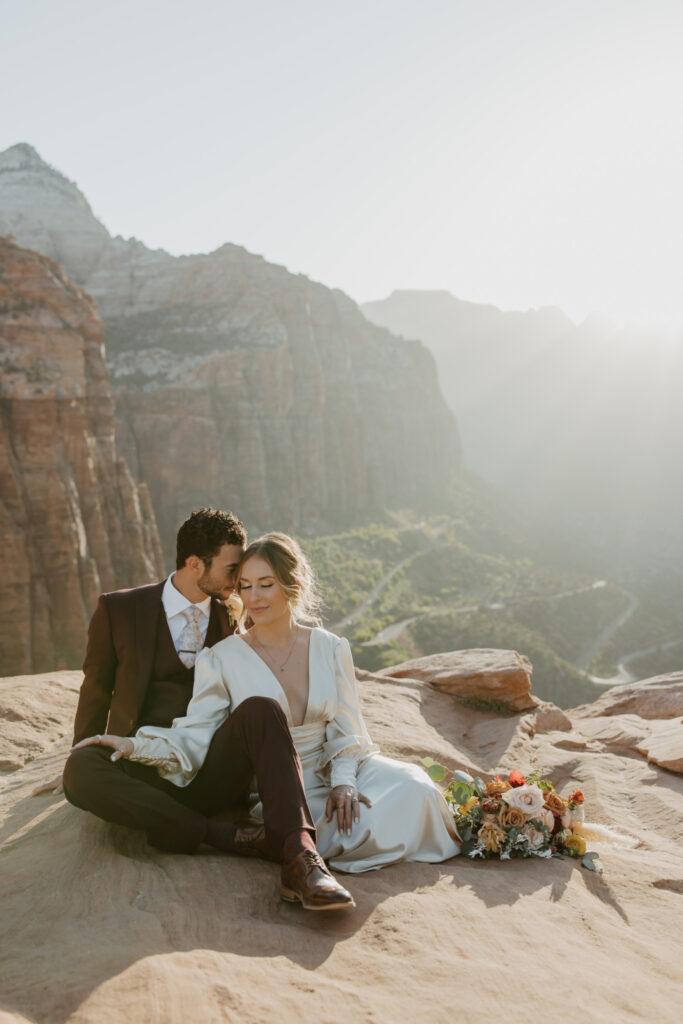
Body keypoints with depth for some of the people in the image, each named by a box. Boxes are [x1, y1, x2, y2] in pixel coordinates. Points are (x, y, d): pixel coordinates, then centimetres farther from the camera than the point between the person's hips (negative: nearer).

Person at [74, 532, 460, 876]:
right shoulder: (223, 659, -3)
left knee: (410, 789, -21)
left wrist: (342, 782, -16)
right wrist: (135, 746, -27)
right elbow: (195, 737, -10)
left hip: (326, 775, 3)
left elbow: (345, 730, 2)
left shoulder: (330, 649, 3)